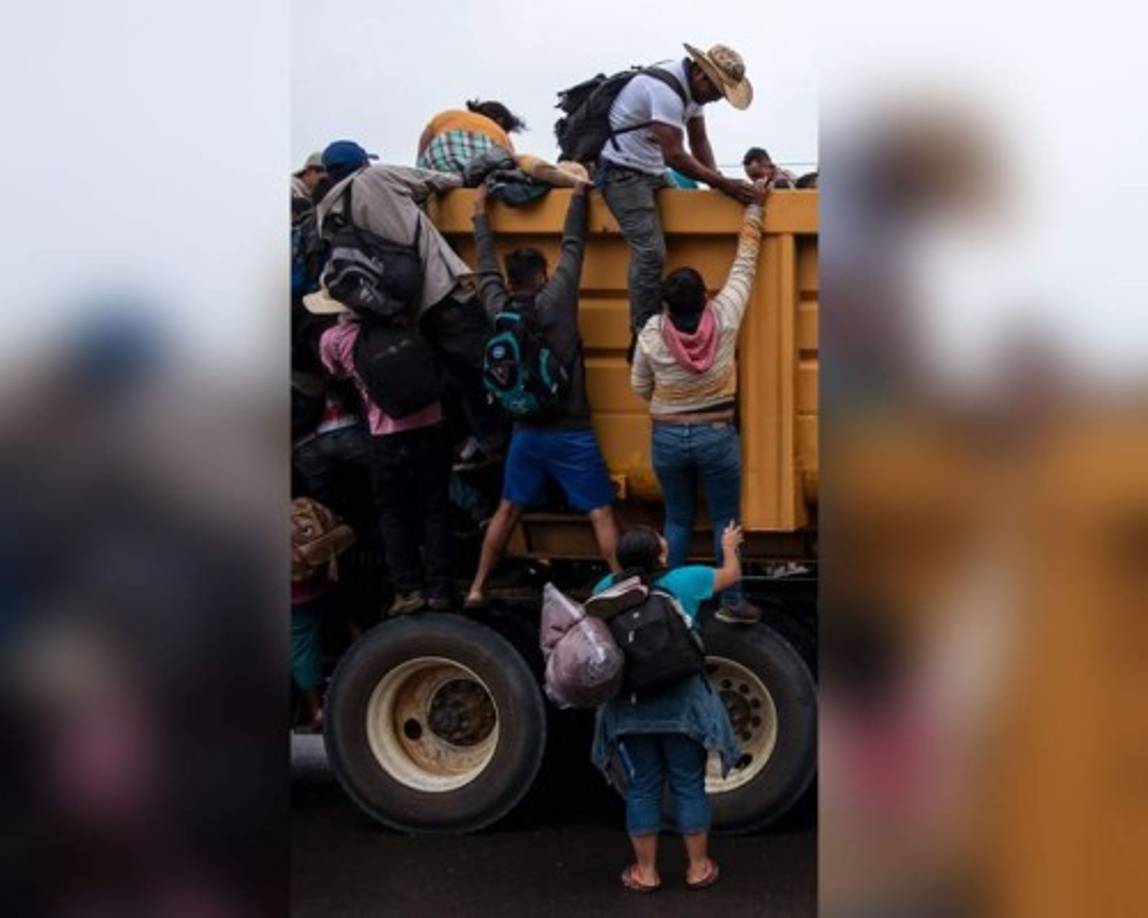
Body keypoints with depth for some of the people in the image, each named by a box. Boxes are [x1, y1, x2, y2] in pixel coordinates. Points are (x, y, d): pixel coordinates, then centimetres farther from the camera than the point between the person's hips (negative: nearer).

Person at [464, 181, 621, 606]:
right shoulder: (555, 300, -12)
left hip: (526, 431, 5)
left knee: (508, 510, 17)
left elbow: (487, 269, 15)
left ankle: (476, 588, 20)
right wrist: (579, 195, 9)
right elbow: (572, 247, -4)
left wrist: (480, 214, 27)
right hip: (570, 432, -4)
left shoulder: (498, 308, 0)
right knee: (602, 513, 1)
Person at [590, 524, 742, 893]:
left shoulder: (606, 589, -4)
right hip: (680, 702, -2)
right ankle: (698, 867, 22)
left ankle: (645, 870, 20)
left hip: (629, 706, 2)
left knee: (642, 789, 12)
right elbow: (731, 573, 8)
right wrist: (729, 545, 27)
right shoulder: (683, 581, -10)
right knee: (689, 786, 11)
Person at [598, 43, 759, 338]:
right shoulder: (666, 89, -27)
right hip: (622, 170, -10)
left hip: (651, 169, 10)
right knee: (650, 252, -17)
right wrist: (724, 184, -23)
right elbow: (674, 155, -28)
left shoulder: (692, 85, 3)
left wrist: (718, 181, -5)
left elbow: (699, 141, 9)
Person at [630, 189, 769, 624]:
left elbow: (640, 387, 2)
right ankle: (731, 602, 13)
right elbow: (744, 264, -3)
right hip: (717, 436, -1)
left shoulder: (651, 334, -12)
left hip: (667, 438, 1)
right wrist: (753, 209, 7)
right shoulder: (724, 317, -14)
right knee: (725, 521, 8)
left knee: (677, 521, 13)